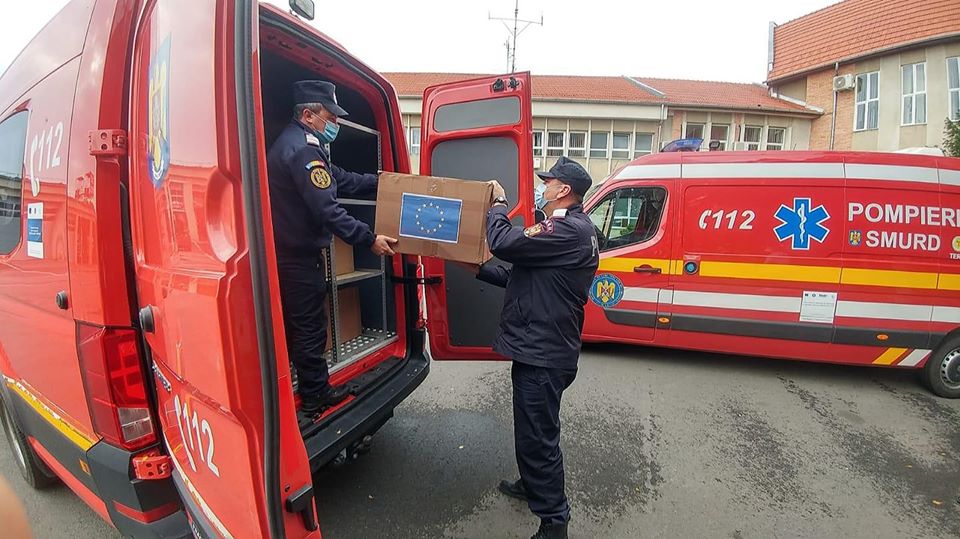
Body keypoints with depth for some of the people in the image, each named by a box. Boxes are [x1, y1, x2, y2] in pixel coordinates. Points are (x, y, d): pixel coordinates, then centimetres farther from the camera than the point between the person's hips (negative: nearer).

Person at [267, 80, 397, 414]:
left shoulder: (295, 142, 14)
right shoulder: (302, 149, -21)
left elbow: (341, 180, 15)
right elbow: (327, 210, -27)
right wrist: (369, 240, -23)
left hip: (289, 251, 11)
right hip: (298, 257, -11)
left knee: (299, 323, 19)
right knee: (310, 326, 2)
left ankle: (311, 387, 35)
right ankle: (315, 397, 16)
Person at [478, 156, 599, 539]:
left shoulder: (569, 231, -19)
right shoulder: (568, 229, 16)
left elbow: (504, 244, -26)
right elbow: (519, 275, 17)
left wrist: (497, 203, -8)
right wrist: (479, 269, 10)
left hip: (543, 354, -11)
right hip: (540, 348, 11)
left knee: (537, 435, 2)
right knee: (533, 428, 26)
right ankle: (533, 485, 47)